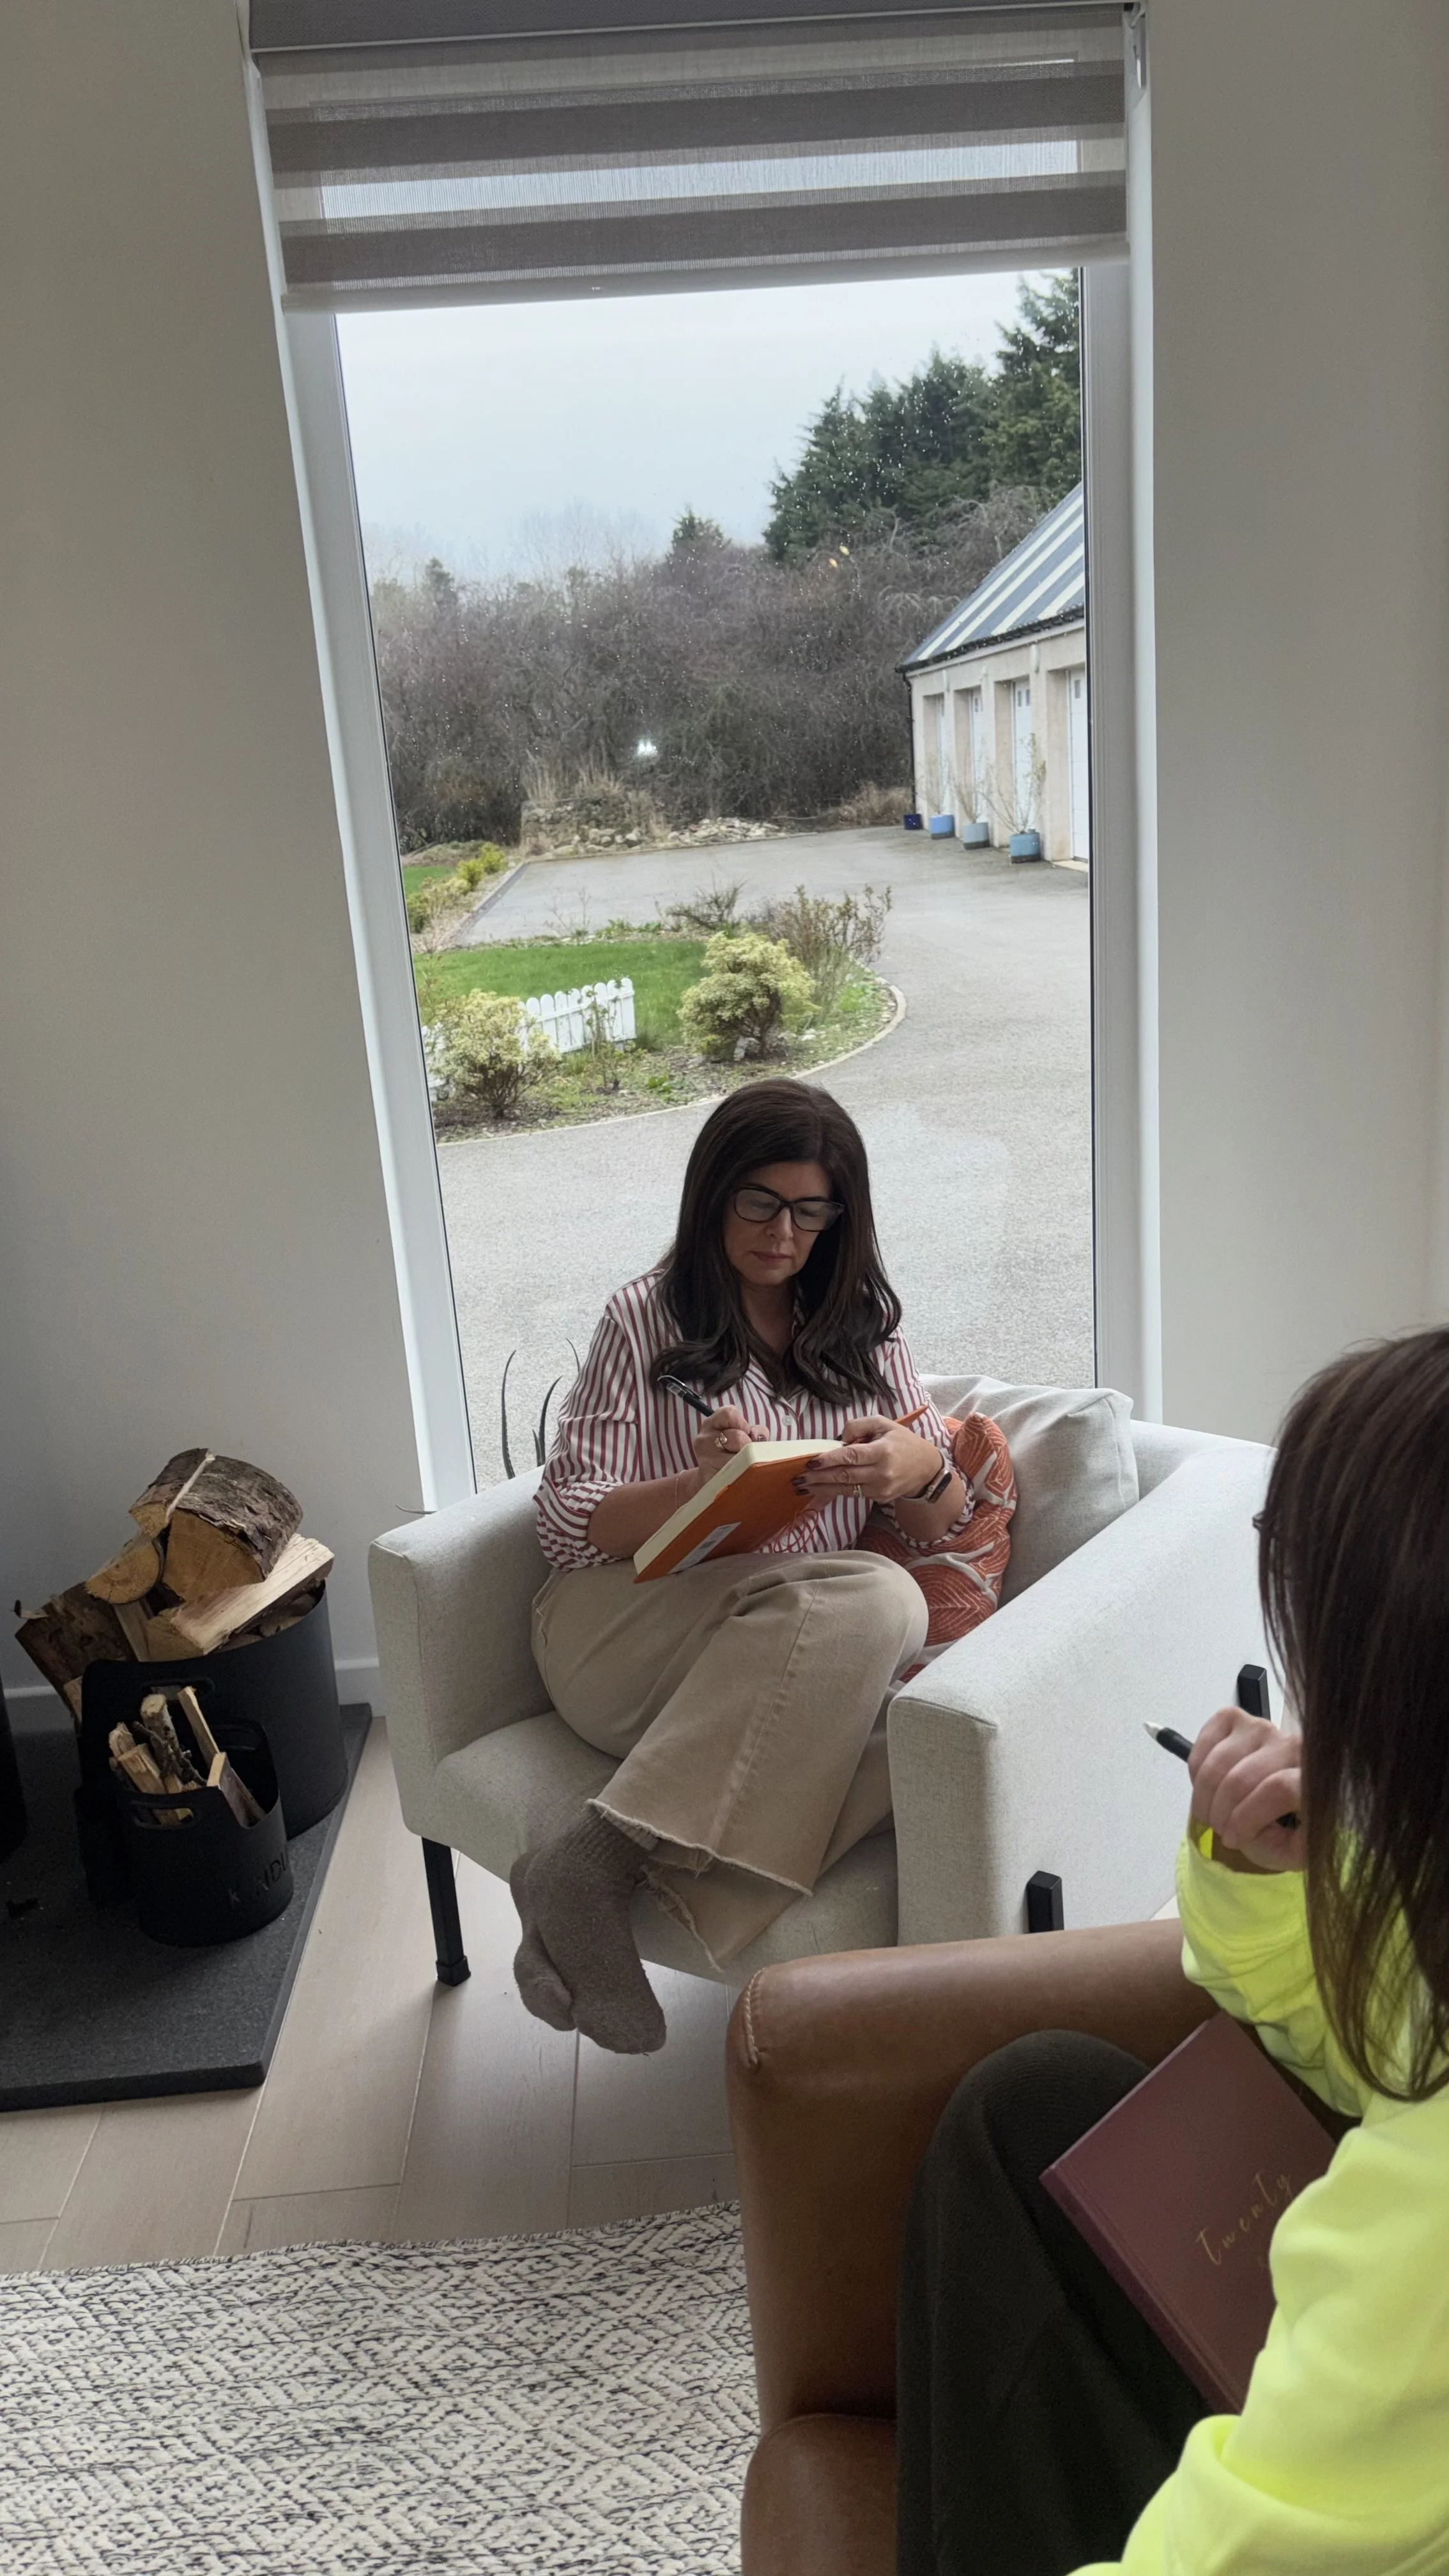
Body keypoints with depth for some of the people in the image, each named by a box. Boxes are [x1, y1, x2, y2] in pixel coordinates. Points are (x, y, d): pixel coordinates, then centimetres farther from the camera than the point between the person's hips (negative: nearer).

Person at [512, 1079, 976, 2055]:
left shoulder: (864, 1320, 14)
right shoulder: (647, 1318, 3)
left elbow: (944, 1522, 12)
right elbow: (568, 1526, -2)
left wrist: (917, 1470, -13)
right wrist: (699, 1484, -22)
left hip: (812, 1666, 4)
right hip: (628, 1631, -4)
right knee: (873, 1598, -33)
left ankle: (607, 1873, -30)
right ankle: (591, 1866, -33)